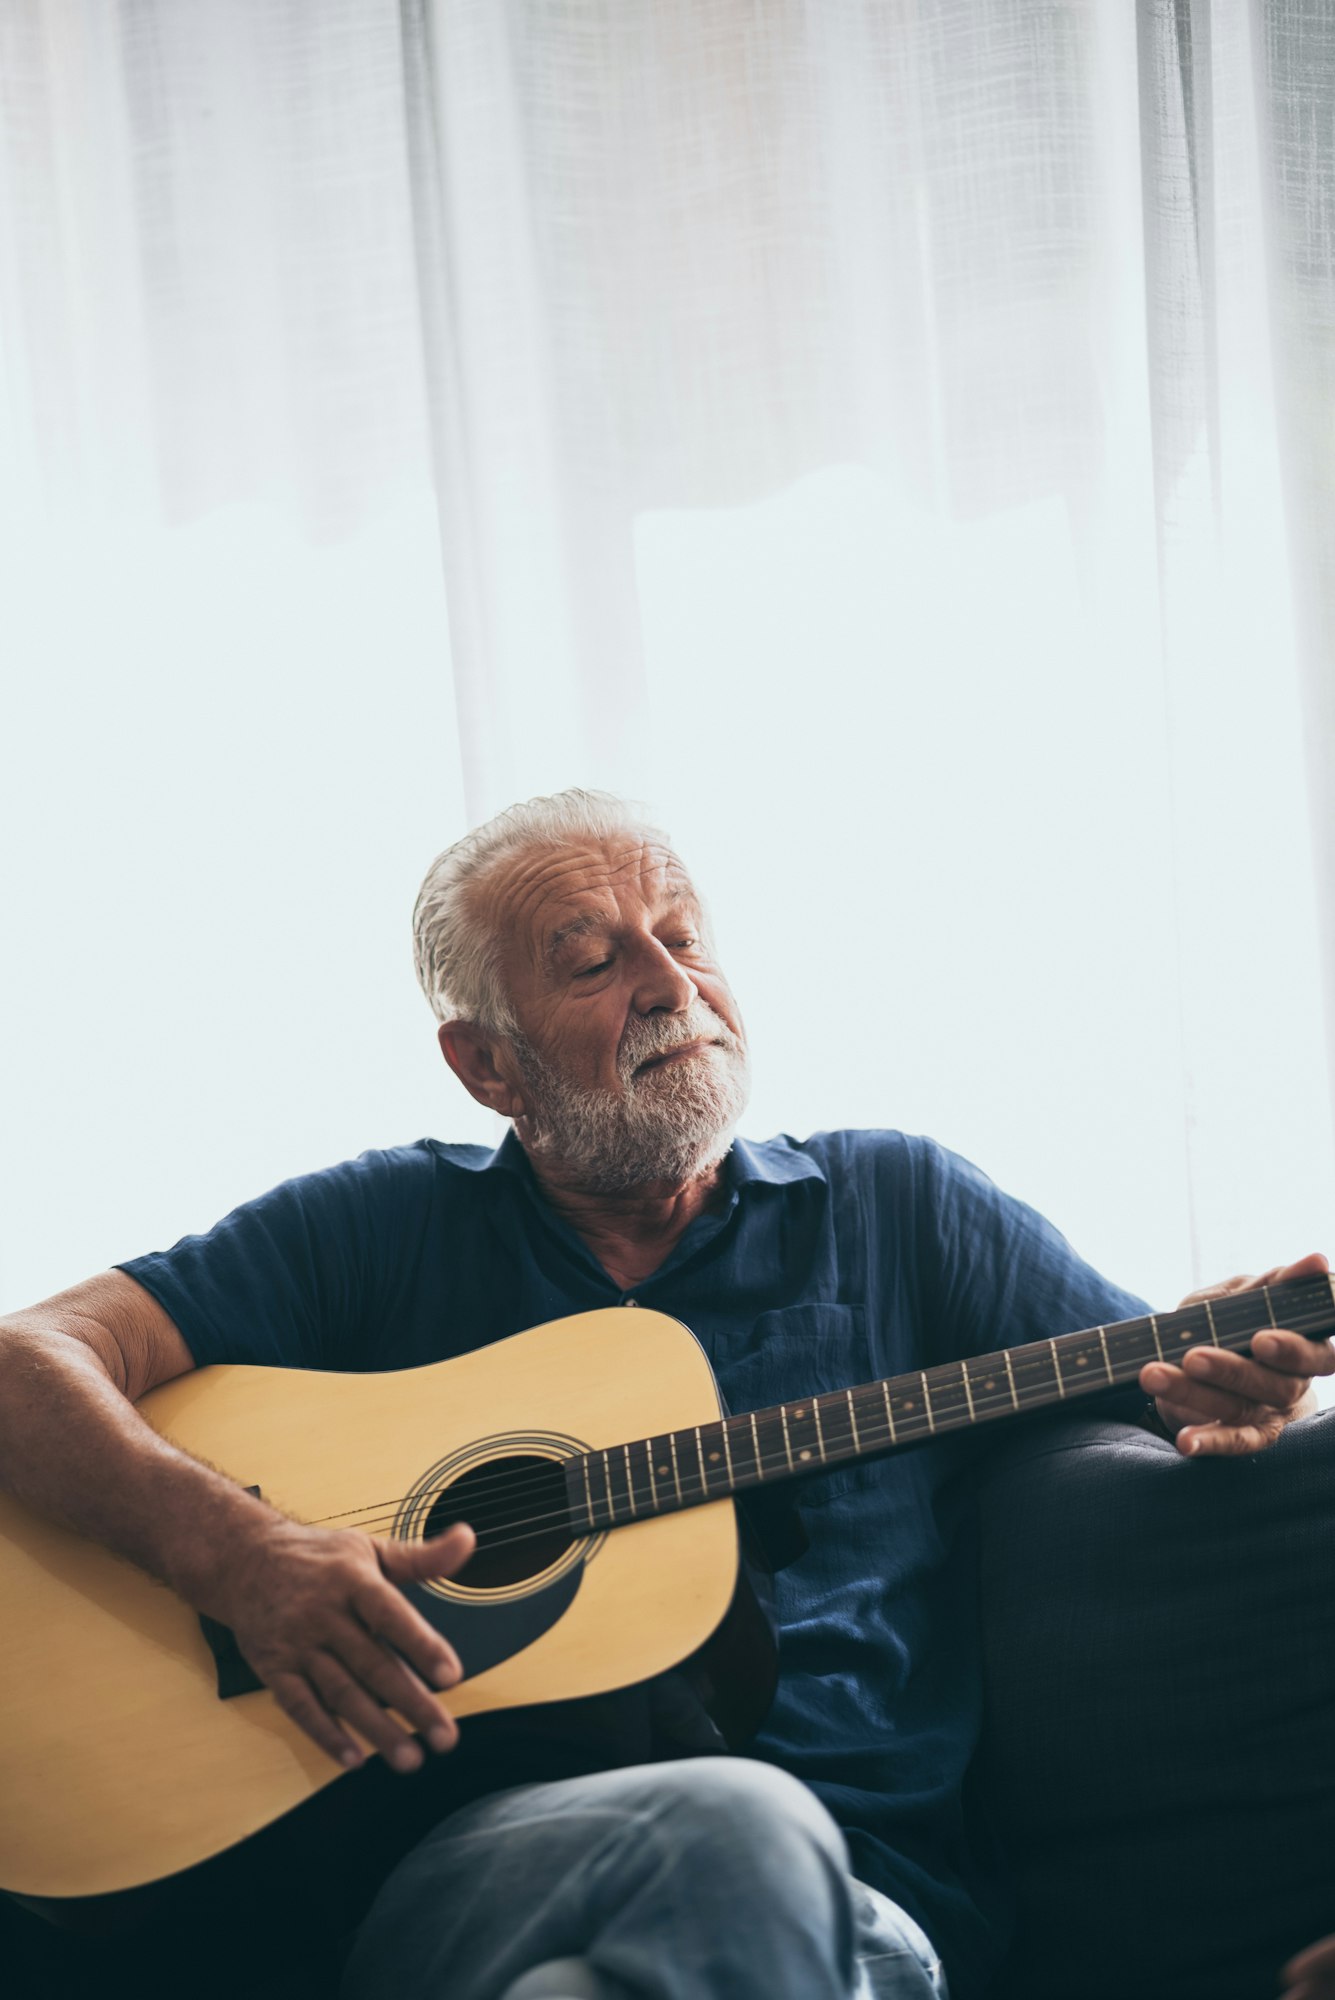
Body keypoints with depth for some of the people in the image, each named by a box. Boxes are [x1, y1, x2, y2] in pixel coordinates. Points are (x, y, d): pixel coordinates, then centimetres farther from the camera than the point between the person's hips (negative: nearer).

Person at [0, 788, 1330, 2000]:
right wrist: (239, 1560, -14)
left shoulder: (895, 1204, 18)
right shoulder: (385, 1232, 13)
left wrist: (1228, 1388, -9)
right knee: (733, 1830, -35)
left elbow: (1161, 1385, 17)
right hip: (466, 1870, 0)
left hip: (867, 1879, 0)